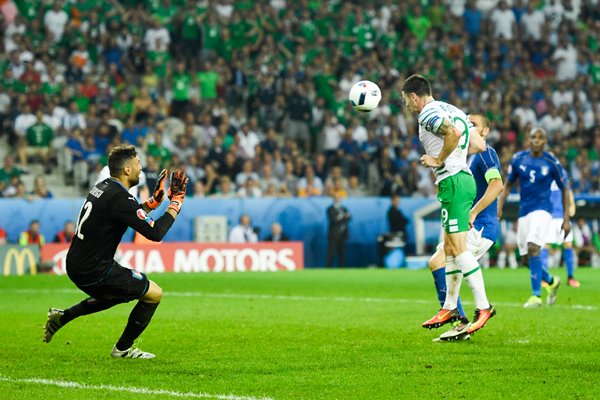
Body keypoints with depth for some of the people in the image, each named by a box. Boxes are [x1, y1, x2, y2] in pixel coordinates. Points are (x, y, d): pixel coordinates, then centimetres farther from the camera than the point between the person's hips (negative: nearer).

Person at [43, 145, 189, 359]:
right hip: (94, 272, -10)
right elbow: (155, 232, -22)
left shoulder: (103, 187, 8)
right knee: (154, 293, 1)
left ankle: (62, 316, 28)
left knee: (122, 292, 34)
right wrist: (176, 201, -12)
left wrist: (156, 199, 18)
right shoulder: (120, 198, -21)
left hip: (76, 266, 10)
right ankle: (123, 349, 14)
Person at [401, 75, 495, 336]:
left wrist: (439, 159, -15)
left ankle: (483, 307, -12)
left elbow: (453, 133, -28)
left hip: (452, 182, -10)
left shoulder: (427, 114, -9)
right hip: (463, 177, 10)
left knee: (459, 248, -10)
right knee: (450, 248, 14)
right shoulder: (451, 110, 19)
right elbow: (479, 145, 17)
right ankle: (449, 309, 19)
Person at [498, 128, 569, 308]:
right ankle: (551, 282, 33)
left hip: (542, 209, -4)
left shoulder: (552, 163, -5)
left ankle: (536, 296, -20)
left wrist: (566, 219, 1)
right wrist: (499, 208, 2)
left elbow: (564, 190, 4)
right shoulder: (518, 159, 2)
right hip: (524, 211, 4)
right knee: (528, 256, 5)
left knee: (533, 248, -24)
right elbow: (508, 185, 13)